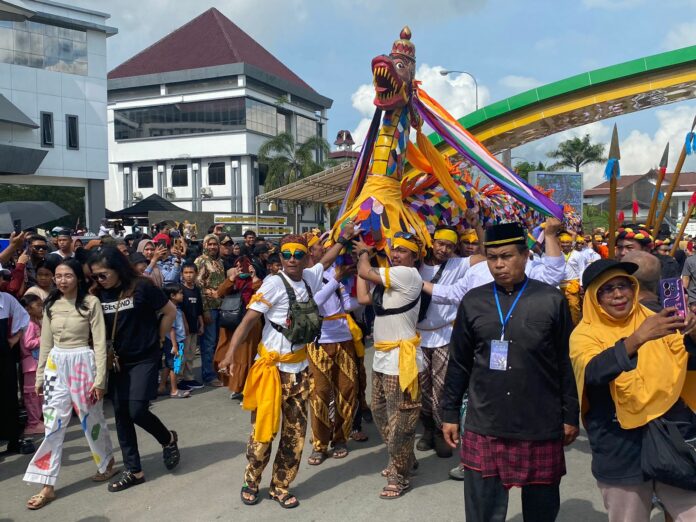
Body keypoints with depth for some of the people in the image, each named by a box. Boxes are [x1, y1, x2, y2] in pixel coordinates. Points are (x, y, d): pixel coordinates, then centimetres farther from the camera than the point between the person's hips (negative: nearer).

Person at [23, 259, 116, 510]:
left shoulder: (90, 303, -8)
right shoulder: (51, 305, 6)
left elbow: (100, 343, -9)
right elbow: (46, 343, 11)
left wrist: (100, 378, -12)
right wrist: (40, 376, 11)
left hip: (83, 363, -4)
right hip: (55, 365, 4)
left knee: (91, 419, 9)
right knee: (53, 423, 1)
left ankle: (108, 463, 33)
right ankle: (48, 486, 7)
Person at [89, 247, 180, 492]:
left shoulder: (142, 287, -14)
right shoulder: (100, 294, 0)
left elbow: (170, 311, -5)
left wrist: (158, 339, -1)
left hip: (145, 358, -5)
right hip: (118, 361, 5)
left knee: (137, 410, -13)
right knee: (121, 413, 5)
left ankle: (168, 439, 18)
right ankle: (133, 471, 15)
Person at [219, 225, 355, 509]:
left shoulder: (310, 277, 1)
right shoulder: (274, 283, -15)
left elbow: (326, 261, 25)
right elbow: (248, 319, -20)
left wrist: (343, 239, 26)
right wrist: (231, 353, -28)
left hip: (299, 368, 6)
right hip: (272, 366, -5)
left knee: (295, 431, 10)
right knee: (264, 429, 3)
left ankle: (280, 487, 24)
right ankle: (251, 483, 25)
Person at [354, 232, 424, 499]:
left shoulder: (408, 274, -16)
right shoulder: (388, 277, 13)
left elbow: (365, 273, -19)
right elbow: (363, 298, 7)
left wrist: (364, 253, 3)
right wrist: (362, 258, 13)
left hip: (401, 358, -10)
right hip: (382, 356, 10)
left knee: (400, 420, 0)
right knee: (380, 411, 20)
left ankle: (399, 476, 14)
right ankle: (402, 458, 37)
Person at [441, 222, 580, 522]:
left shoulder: (551, 300, -2)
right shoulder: (473, 302, 3)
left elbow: (566, 363, 2)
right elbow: (459, 363, 9)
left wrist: (570, 416, 3)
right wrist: (450, 413, 9)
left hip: (541, 429, -1)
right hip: (483, 428, 1)